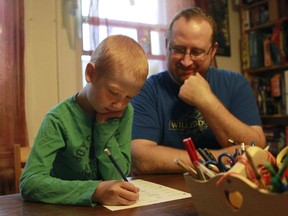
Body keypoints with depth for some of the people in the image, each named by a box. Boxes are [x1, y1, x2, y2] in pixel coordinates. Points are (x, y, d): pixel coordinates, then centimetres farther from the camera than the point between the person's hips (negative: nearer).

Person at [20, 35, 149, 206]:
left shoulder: (125, 112, -6)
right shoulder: (59, 119, -18)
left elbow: (119, 176, -8)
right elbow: (29, 182, -26)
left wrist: (105, 127, -19)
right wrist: (95, 191, -36)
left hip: (109, 206, 3)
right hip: (66, 207, -3)